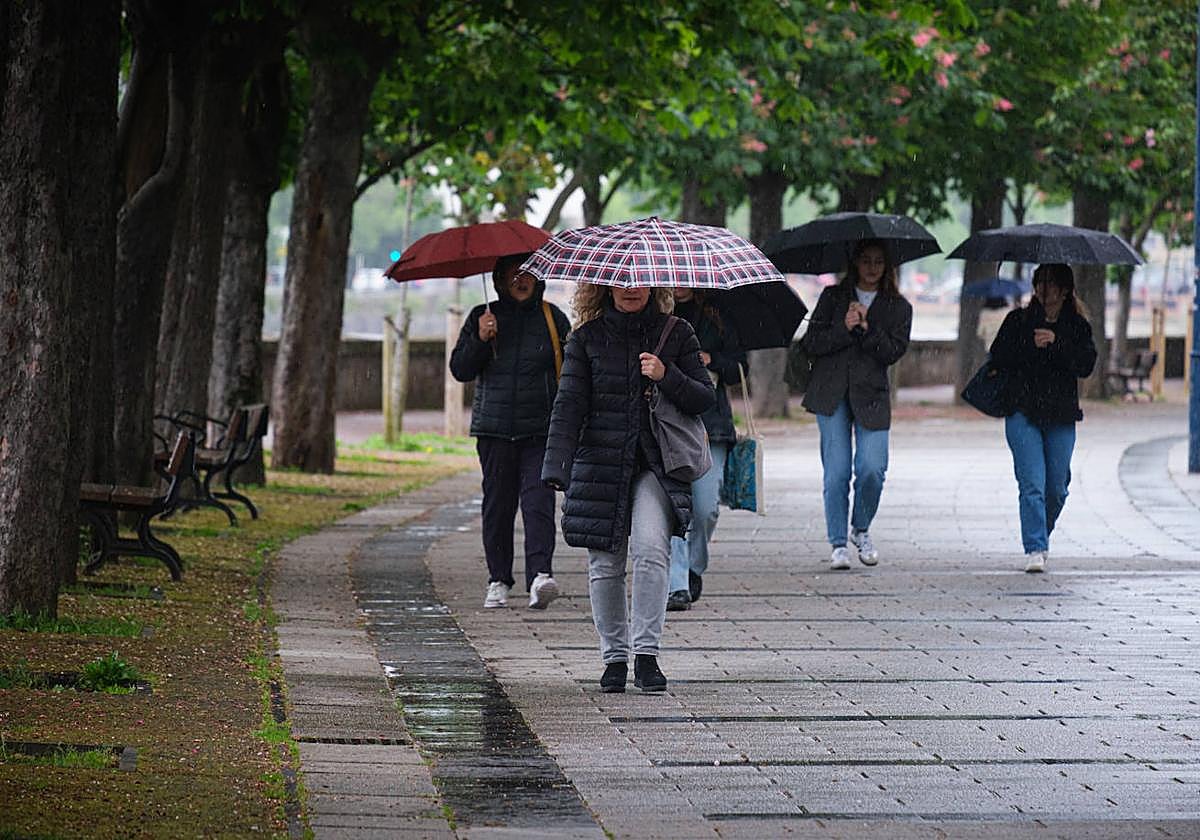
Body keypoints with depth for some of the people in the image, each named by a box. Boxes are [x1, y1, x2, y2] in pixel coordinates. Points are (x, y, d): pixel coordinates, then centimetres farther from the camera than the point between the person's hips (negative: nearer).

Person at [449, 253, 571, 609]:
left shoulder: (552, 317, 8)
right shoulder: (482, 317, 9)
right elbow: (459, 370, 7)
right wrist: (480, 340, -11)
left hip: (541, 430, -1)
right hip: (494, 429, 1)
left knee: (538, 500, -15)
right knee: (497, 503, 4)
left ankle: (539, 575, -25)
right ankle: (498, 582, 13)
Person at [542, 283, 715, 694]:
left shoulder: (676, 333, 7)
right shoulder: (588, 337, 6)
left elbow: (705, 399, 6)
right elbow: (569, 405, -1)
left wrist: (667, 378, -13)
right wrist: (557, 469, -13)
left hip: (656, 464, -1)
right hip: (600, 463, 1)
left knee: (650, 548, -20)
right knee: (605, 564, 0)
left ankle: (646, 654, -16)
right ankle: (614, 657, 13)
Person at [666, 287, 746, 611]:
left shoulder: (716, 319, 10)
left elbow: (740, 368, 12)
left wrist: (712, 361, -7)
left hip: (710, 423, 1)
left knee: (706, 507, -4)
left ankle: (695, 567, 23)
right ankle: (677, 586, -13)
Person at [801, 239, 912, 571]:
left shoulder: (898, 307, 10)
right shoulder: (833, 297, 10)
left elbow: (893, 351, -3)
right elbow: (812, 342, 1)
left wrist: (865, 327, -15)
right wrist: (844, 329, -13)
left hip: (871, 394, 0)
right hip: (831, 393, 0)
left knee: (872, 470, -11)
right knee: (836, 472, -5)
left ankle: (861, 529, 15)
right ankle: (838, 544, 4)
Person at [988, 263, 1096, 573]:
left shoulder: (1077, 325, 8)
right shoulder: (1018, 321, 6)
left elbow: (1086, 365, -5)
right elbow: (998, 359, -3)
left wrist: (1056, 343, -17)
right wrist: (1031, 346, -15)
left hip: (1061, 417, 2)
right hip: (1023, 413, -2)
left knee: (1056, 488, 7)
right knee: (1032, 484, -13)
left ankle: (1041, 538, 30)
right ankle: (1035, 550, -14)